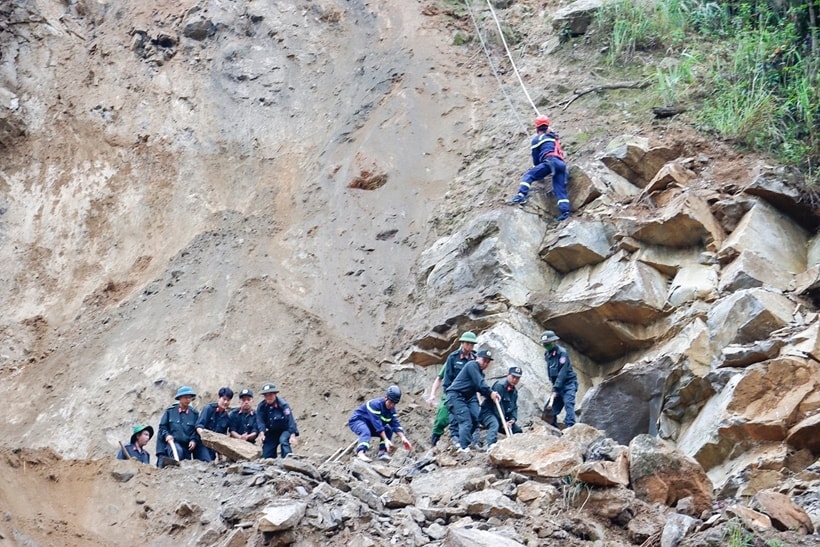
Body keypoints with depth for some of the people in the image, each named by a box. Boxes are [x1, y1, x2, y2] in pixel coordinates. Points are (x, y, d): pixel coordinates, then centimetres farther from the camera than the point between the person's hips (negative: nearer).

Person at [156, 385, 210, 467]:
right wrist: (167, 435, -11)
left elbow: (197, 430, 10)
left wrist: (194, 440, -8)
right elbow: (162, 427, 8)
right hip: (172, 442, -4)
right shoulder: (170, 411, 7)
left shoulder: (194, 413, 11)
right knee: (178, 451, -35)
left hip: (187, 445, 4)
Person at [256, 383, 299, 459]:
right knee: (266, 455, -3)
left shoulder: (283, 404, -21)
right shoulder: (261, 406, -8)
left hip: (285, 430, -5)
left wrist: (292, 435, -34)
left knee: (283, 440, -36)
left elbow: (290, 420, -25)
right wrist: (262, 433, -33)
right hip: (271, 432, 5)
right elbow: (260, 421, -15)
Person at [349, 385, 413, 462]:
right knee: (366, 432, -38)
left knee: (389, 430, 0)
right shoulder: (375, 404, -29)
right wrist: (386, 440, -39)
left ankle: (382, 451, -12)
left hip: (369, 425, 9)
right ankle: (361, 452, -57)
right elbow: (377, 423, -35)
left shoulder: (391, 409, -3)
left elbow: (395, 424, -6)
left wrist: (403, 438, -22)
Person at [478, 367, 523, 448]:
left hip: (502, 417, 9)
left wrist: (513, 419, -10)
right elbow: (497, 405, -23)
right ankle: (491, 445, -56)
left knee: (518, 430, 6)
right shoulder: (500, 385, -17)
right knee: (495, 424, -40)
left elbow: (514, 407, 12)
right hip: (488, 413, -9)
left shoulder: (514, 391, 13)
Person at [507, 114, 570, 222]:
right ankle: (565, 210, -19)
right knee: (560, 189, 0)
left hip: (550, 161, -5)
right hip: (561, 163, 5)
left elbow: (536, 159, 18)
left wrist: (540, 175, 30)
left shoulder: (536, 139, 16)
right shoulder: (554, 137, 34)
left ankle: (521, 195, -25)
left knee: (528, 175, -3)